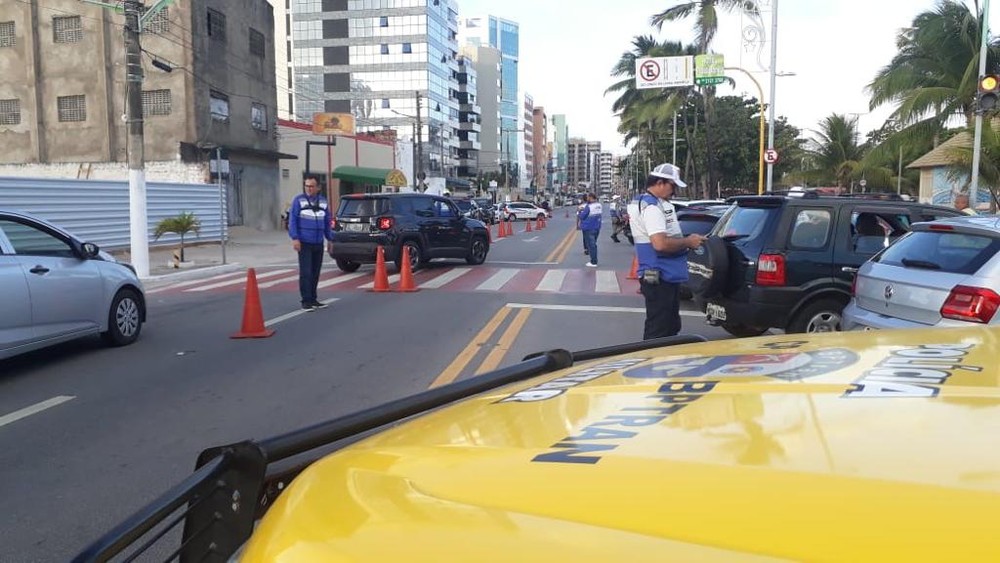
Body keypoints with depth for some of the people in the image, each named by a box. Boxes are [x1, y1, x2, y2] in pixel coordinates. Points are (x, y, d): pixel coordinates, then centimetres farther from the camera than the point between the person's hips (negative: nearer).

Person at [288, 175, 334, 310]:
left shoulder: (323, 201, 11)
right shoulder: (299, 200, -3)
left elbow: (327, 222, 17)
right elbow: (292, 220, -6)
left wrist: (329, 239, 15)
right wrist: (295, 238, -15)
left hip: (318, 243, 5)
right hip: (304, 243, -5)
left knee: (316, 273, 8)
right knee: (306, 272, -8)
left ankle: (313, 299, 17)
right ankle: (306, 300, -2)